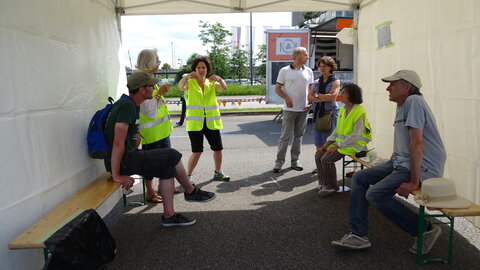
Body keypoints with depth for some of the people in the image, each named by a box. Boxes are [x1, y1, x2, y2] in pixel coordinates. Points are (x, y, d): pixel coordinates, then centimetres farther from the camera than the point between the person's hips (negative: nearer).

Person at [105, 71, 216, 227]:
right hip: (122, 161, -10)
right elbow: (118, 143, -26)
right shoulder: (126, 106, -20)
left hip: (129, 157, 10)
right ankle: (191, 192, 12)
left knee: (167, 168, 3)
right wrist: (116, 175, -25)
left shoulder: (133, 105, 13)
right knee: (172, 155, -10)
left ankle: (169, 216, 6)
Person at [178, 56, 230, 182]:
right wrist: (187, 76, -42)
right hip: (195, 123, -4)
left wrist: (220, 79, -32)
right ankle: (188, 175, 10)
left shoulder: (212, 83, 11)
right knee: (197, 151, -8)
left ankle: (218, 173, 28)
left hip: (211, 122, 4)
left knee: (218, 148, 8)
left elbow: (224, 88, -10)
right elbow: (180, 86, -21)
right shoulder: (190, 83, 3)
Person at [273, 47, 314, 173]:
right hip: (289, 109, -4)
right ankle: (279, 161, 5)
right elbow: (277, 88, -1)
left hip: (304, 109, 4)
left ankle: (295, 160, 19)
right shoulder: (285, 71, -2)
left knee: (299, 135, 9)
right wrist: (286, 98, -16)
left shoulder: (308, 71, 10)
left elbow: (311, 88, 16)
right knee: (285, 136, -2)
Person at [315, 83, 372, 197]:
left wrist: (338, 146, -22)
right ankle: (323, 183, 7)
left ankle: (332, 186, -3)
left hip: (354, 145, -8)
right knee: (318, 155, -5)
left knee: (326, 158, -22)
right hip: (341, 142, 8)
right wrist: (327, 144, 1)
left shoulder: (359, 111, -16)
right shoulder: (342, 110, 10)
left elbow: (356, 135, -21)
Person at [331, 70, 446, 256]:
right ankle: (358, 235, 4)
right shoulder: (402, 106, 16)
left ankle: (426, 230, -4)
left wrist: (413, 182, -23)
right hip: (401, 162, 10)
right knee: (359, 178, 4)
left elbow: (416, 144, -23)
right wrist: (389, 166, 15)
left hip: (423, 167, -10)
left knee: (375, 194, -23)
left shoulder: (413, 101, -16)